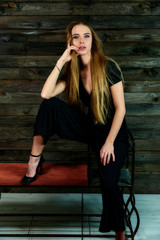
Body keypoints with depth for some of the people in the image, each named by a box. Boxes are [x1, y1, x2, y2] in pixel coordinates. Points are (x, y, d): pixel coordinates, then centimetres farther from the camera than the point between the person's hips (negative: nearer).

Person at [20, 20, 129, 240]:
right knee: (50, 105, -21)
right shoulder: (71, 71, 2)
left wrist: (109, 142, -17)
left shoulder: (108, 67, -11)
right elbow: (46, 94, -14)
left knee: (108, 181, -26)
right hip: (86, 127, 4)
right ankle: (35, 162, -13)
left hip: (111, 131, -4)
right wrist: (61, 61, -15)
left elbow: (120, 109, -13)